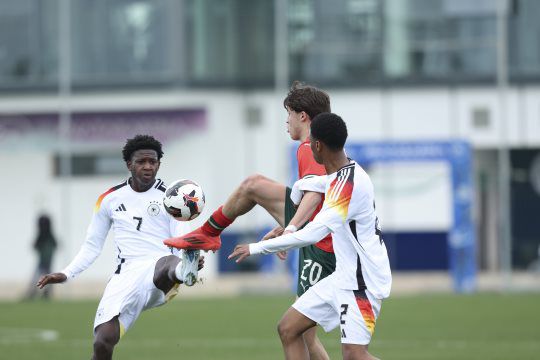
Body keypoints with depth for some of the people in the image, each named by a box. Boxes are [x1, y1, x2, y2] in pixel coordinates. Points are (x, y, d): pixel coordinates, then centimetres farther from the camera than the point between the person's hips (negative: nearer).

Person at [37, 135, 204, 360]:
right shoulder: (110, 199, 15)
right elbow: (92, 246, 22)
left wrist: (193, 259, -23)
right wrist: (66, 274, 9)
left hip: (159, 275, -3)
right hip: (126, 275, 3)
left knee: (167, 263, -42)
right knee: (103, 342, -19)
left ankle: (185, 270, -80)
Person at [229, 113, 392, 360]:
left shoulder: (349, 184, -24)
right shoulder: (339, 175, 5)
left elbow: (313, 234, -28)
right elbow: (302, 186, 29)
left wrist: (256, 248, -21)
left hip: (363, 282, -9)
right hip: (343, 277, 9)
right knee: (288, 329, 7)